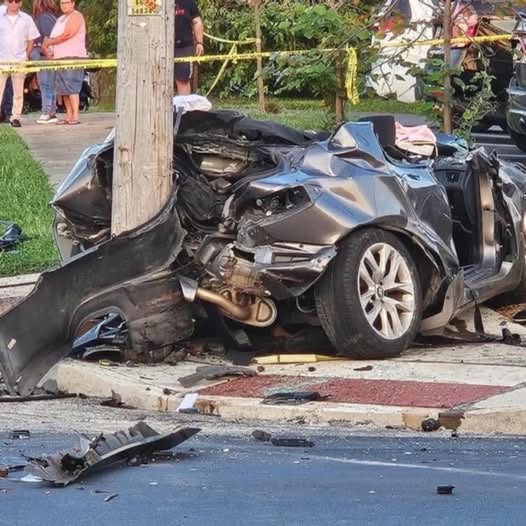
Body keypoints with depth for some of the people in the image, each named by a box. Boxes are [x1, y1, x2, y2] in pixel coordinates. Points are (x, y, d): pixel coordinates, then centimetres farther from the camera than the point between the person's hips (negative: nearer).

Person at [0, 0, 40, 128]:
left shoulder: (26, 19, 5)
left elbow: (31, 40, 9)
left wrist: (26, 56, 3)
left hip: (19, 61, 1)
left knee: (18, 92, 4)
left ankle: (15, 117, 11)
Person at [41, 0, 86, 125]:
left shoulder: (76, 16, -5)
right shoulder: (61, 19, 23)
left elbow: (67, 35, -15)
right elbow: (52, 37, 23)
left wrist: (48, 43, -6)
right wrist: (47, 48, 1)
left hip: (73, 57, -9)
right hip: (60, 58, 9)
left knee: (71, 88, -15)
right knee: (63, 90, 5)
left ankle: (75, 116, -18)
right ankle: (69, 116, 7)